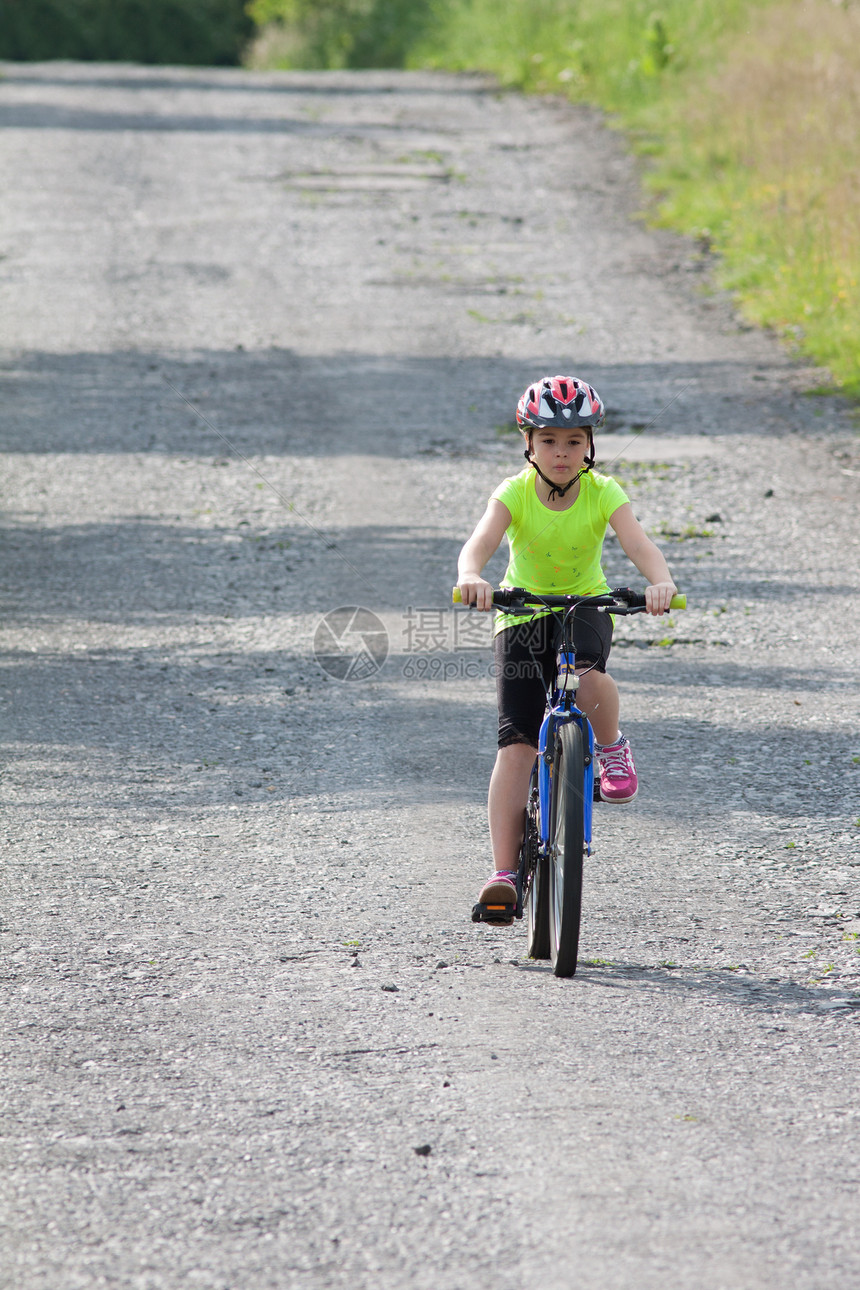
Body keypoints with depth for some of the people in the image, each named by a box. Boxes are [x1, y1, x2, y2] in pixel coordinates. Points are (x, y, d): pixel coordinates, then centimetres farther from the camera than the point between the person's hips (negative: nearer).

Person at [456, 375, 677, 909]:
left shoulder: (603, 494, -14)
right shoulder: (515, 494, -16)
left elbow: (640, 545, -28)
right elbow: (480, 542, -32)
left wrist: (662, 582, -50)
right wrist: (472, 578, -56)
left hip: (586, 605, 0)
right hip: (523, 611, 0)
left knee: (586, 673, -37)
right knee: (516, 744, -11)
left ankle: (612, 746, -3)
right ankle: (504, 871, -12)